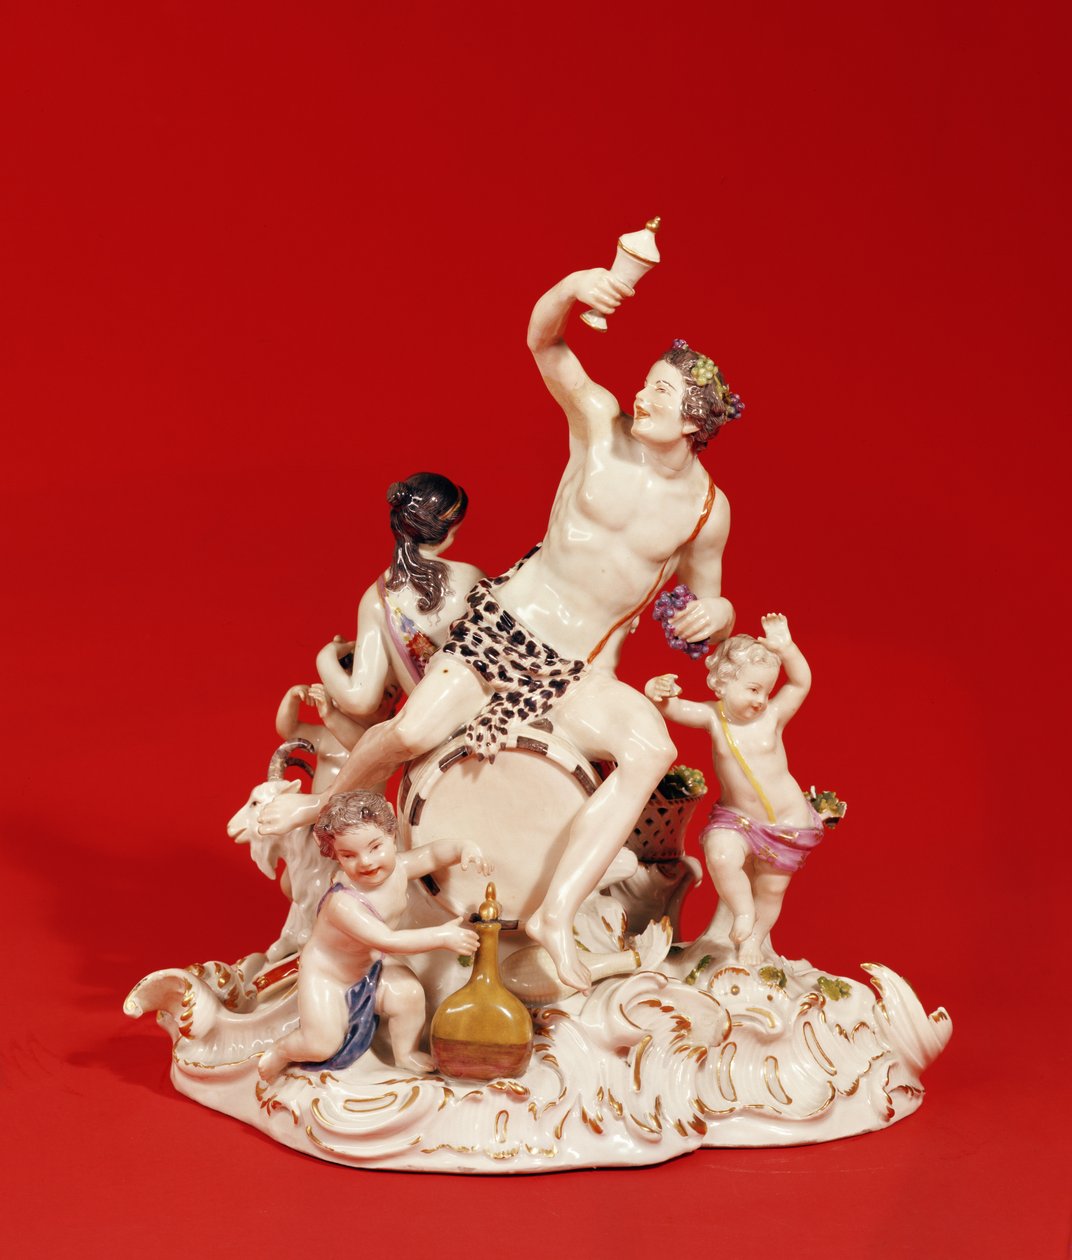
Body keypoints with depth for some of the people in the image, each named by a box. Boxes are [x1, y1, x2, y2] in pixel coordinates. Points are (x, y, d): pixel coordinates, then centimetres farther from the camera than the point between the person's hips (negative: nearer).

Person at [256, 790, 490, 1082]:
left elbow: (433, 854, -1)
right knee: (322, 1046, -12)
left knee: (409, 992, -15)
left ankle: (405, 1054, 12)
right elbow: (387, 941, -40)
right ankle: (281, 1051, 21)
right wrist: (441, 936, -40)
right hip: (326, 977, -6)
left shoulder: (397, 869, -17)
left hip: (372, 966, 6)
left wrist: (462, 849, -22)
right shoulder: (342, 903, -38)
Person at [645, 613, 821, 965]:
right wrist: (655, 691, -41)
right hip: (735, 816, 0)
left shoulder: (772, 716, -14)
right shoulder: (712, 716, -12)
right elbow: (671, 708, -19)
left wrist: (785, 648, -37)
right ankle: (743, 912, 0)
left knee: (771, 888, 11)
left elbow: (801, 682, -23)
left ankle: (753, 939, 39)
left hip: (786, 821, 0)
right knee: (721, 857, -28)